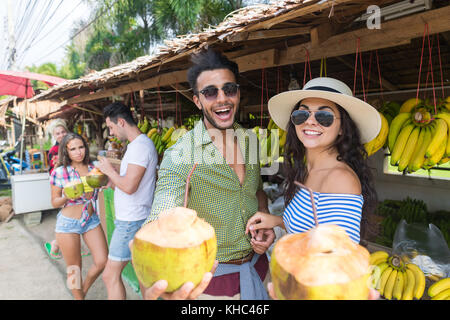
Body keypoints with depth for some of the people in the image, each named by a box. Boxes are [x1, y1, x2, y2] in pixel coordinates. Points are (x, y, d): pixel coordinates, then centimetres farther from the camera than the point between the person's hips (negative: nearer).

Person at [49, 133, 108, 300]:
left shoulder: (93, 169, 1)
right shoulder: (59, 172, -9)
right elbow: (55, 202, -2)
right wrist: (67, 196, -23)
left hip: (91, 220, 4)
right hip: (68, 224, -3)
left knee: (102, 261, 0)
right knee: (74, 268, 8)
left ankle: (84, 290, 29)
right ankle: (78, 296, 33)